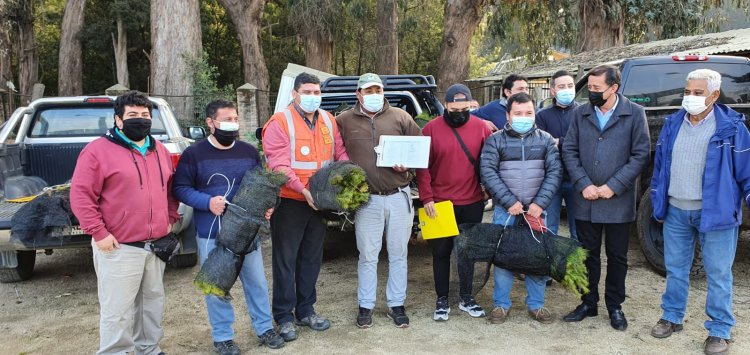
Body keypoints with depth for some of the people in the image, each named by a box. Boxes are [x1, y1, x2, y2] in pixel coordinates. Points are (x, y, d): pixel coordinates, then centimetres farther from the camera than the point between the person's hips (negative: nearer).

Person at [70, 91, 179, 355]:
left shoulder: (160, 151, 12)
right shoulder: (98, 150, -8)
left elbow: (171, 188, 23)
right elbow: (81, 195, -11)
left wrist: (171, 219, 12)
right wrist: (98, 233, -15)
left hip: (156, 245, 6)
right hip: (119, 248, -6)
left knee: (153, 303, 17)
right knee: (117, 311, -1)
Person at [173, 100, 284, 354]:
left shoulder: (249, 152, 6)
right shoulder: (193, 154, -5)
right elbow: (180, 188, -6)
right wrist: (207, 202, -20)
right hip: (211, 233, -3)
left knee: (256, 281, 12)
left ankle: (265, 328, 28)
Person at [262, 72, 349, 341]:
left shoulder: (328, 121, 8)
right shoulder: (280, 122, -11)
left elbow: (341, 153, 11)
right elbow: (278, 164, -19)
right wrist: (303, 190, -27)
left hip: (320, 201, 6)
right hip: (289, 202, -6)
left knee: (312, 258, 15)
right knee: (286, 259, 3)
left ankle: (306, 310, 29)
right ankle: (284, 316, 14)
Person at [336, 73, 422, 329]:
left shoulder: (400, 117, 6)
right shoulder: (344, 121, 5)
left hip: (399, 196, 1)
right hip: (366, 200, -1)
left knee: (398, 254, 10)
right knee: (367, 256, 7)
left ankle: (397, 305, 23)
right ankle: (365, 306, 21)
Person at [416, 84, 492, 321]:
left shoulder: (481, 127, 0)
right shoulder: (431, 129, -5)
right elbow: (422, 166, -5)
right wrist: (426, 198, -10)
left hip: (473, 203, 2)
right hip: (440, 203, -2)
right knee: (441, 252, 7)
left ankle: (466, 297, 26)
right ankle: (442, 300, 19)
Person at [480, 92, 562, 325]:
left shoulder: (546, 140, 7)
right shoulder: (495, 140, 2)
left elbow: (554, 172, 1)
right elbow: (488, 173, -5)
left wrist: (540, 203, -10)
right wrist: (510, 201, -12)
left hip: (536, 209, 1)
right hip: (505, 210, -1)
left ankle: (536, 304, 19)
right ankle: (501, 304, 15)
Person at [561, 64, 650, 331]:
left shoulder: (634, 114, -4)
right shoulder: (580, 114, 3)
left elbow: (641, 154, -6)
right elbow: (569, 151, 2)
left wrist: (613, 187, -13)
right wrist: (584, 185, -9)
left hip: (619, 202, -2)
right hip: (586, 200, 2)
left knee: (617, 256, 10)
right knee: (588, 254, 12)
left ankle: (615, 306, 26)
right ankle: (588, 303, 27)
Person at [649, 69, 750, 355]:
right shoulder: (673, 124, 7)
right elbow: (660, 166, 13)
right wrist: (658, 205, 14)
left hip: (715, 212, -4)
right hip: (676, 211, 4)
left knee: (718, 275, 4)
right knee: (675, 269, 15)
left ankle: (719, 331, 17)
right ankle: (672, 317, 30)